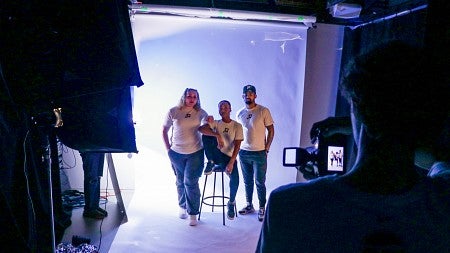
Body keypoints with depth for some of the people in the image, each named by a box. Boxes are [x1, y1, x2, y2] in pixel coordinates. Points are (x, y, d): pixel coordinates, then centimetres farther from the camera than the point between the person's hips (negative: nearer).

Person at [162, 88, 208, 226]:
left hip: (195, 152, -1)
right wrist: (168, 148, 0)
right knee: (180, 182, 15)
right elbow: (164, 130, 5)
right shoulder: (173, 112, -3)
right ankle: (183, 207, 36)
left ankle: (193, 213, 7)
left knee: (191, 182, -5)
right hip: (176, 153, 1)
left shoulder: (200, 112, -2)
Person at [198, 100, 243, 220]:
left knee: (235, 179, -27)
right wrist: (217, 135, -33)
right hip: (216, 156, 1)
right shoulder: (215, 123, 3)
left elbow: (237, 146, -10)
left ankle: (231, 203, 3)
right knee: (207, 135, -24)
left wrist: (231, 162, -23)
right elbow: (201, 128, -19)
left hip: (229, 157, -1)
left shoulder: (237, 126, 0)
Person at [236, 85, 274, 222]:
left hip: (259, 153, -4)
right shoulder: (239, 113, 7)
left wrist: (266, 148, -7)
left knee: (260, 183, 3)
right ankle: (249, 205, 28)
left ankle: (262, 208, 16)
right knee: (247, 182, 14)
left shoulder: (263, 111, -7)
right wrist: (237, 148, 8)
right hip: (243, 153, 4)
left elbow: (271, 130, -4)